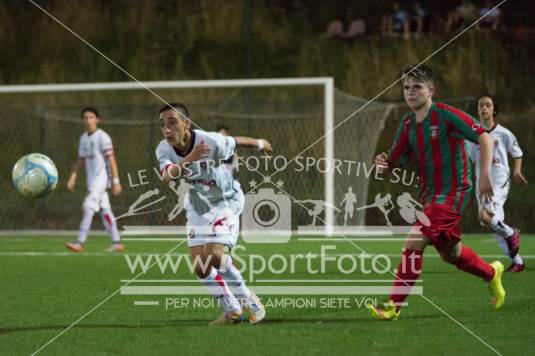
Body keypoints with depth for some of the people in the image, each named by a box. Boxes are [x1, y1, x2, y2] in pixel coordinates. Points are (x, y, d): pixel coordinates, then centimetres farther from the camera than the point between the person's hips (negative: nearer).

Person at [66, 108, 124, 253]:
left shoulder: (102, 137, -11)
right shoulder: (83, 138, 12)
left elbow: (111, 160, -14)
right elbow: (80, 159, 19)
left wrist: (116, 181, -18)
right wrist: (73, 177, 8)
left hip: (101, 178, -8)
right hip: (92, 179, 8)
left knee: (88, 207, -15)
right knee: (104, 210, 8)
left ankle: (80, 243, -17)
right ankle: (117, 242, 12)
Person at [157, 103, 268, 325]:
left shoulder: (211, 142, -29)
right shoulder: (164, 150, -18)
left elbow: (234, 142, -7)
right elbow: (166, 177, -38)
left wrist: (259, 144, 13)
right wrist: (186, 160, -57)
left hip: (226, 201, -5)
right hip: (198, 206, 5)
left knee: (214, 255, -23)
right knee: (200, 267, -2)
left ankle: (247, 298, 0)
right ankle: (232, 311, 17)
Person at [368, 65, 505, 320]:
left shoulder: (446, 115, -14)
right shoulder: (407, 124, 7)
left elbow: (484, 137, -15)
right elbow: (397, 161, 10)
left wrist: (485, 174, -24)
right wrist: (385, 164, -15)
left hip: (452, 192, -8)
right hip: (430, 194, 8)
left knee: (414, 243, -19)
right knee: (450, 254, 19)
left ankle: (394, 306, -12)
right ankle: (491, 273, 46)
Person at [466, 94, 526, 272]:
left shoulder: (503, 134, -4)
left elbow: (517, 153, 9)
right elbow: (468, 160, 12)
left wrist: (517, 171, -6)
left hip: (500, 183, -5)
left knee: (485, 216, -27)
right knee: (496, 229, 6)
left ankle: (511, 233, 0)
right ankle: (517, 262, 21)